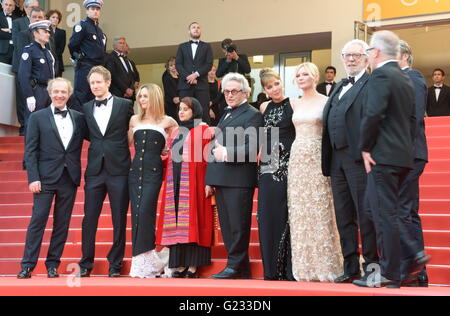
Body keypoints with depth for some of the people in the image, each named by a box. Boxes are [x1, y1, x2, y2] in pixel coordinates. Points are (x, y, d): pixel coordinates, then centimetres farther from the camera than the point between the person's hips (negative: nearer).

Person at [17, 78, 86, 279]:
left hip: (69, 178, 3)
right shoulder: (38, 118, 4)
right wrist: (33, 178, -9)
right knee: (38, 220, -4)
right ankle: (27, 266, 1)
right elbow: (31, 151, -1)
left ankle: (53, 264, 13)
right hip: (46, 177, -3)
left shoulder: (78, 118, 11)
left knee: (62, 223, 5)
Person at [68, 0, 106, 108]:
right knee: (80, 98, -10)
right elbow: (72, 44, -11)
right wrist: (78, 57, 2)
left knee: (93, 98, 9)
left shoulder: (100, 30, 18)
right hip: (85, 67, -8)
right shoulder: (82, 25, -6)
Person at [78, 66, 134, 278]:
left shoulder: (125, 105, 2)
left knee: (119, 220, 2)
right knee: (89, 218, 2)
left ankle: (115, 264, 11)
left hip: (118, 169, -2)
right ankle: (86, 264, 11)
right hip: (95, 170, 3)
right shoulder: (86, 109, 11)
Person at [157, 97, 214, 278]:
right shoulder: (176, 133, 20)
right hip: (175, 182, 6)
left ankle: (193, 265, -5)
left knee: (192, 219, -7)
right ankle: (180, 264, 4)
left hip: (194, 181, -6)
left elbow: (208, 157, -7)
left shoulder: (203, 130, 0)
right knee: (177, 222, 2)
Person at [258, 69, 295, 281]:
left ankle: (290, 269, 2)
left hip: (288, 166, -5)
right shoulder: (264, 108, 14)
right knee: (268, 216, 4)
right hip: (268, 167, 5)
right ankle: (271, 269, 10)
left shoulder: (293, 105, -1)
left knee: (287, 215, -4)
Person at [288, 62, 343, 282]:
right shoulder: (295, 104, 14)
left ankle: (324, 267, 1)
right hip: (297, 159, 5)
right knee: (299, 214, 4)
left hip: (317, 158, -5)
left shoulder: (326, 102, -2)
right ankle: (305, 267, 9)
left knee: (320, 213, -5)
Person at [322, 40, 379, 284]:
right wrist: (327, 160, 12)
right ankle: (351, 268, 17)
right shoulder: (339, 87, 21)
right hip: (337, 158, 8)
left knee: (365, 213, -3)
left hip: (358, 158, -8)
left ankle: (371, 266, 4)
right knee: (344, 215, 10)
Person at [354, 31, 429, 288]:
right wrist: (406, 146, 19)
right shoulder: (406, 80, 18)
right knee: (385, 211, 18)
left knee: (385, 214, -4)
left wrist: (366, 148, -12)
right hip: (404, 156, 9)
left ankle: (389, 275, 1)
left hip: (383, 156, -9)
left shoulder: (381, 76, -11)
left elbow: (373, 114, -21)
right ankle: (415, 253, 10)